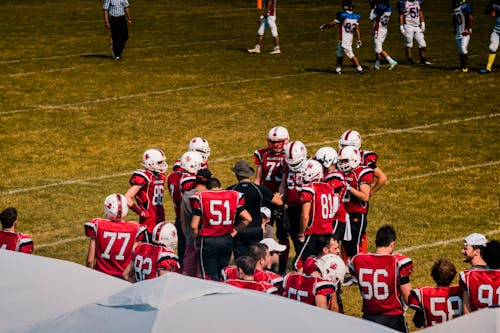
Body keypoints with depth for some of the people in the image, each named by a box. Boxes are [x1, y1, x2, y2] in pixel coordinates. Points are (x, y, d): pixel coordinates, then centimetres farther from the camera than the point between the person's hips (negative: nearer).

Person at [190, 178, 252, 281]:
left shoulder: (201, 197, -6)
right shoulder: (233, 196, 2)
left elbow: (194, 226, -9)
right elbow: (248, 218, 1)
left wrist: (196, 240, 8)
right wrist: (235, 230, 14)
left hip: (208, 241, -3)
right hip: (227, 240, 3)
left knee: (210, 277, 2)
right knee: (222, 275, 16)